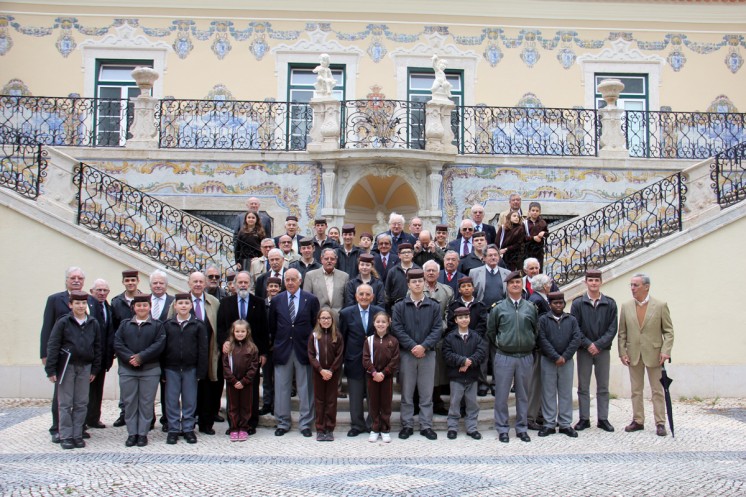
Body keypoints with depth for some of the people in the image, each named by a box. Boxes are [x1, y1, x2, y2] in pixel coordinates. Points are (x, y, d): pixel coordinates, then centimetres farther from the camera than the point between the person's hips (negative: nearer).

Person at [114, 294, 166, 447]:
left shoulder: (157, 325, 6)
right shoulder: (125, 324, 12)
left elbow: (159, 344, -7)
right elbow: (117, 343, 1)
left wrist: (141, 357, -16)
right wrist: (129, 358, -14)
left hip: (150, 370, -2)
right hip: (127, 369, 2)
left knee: (146, 403, 2)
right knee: (129, 402, 5)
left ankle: (143, 434, 10)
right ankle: (132, 433, 14)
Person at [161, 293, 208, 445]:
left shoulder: (198, 325, 0)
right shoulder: (167, 325, 4)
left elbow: (203, 349, -1)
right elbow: (162, 348, 3)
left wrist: (201, 371, -6)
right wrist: (162, 371, -2)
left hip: (190, 369, -1)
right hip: (171, 369, 1)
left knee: (190, 401, 6)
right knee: (172, 401, 5)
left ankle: (188, 429, 18)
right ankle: (173, 429, 16)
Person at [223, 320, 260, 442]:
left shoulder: (252, 347, -2)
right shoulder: (228, 347, 0)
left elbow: (253, 367, -5)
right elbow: (225, 365, -3)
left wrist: (243, 381, -12)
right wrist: (233, 381, -11)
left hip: (246, 383, -1)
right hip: (232, 382, 1)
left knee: (246, 406, 7)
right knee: (233, 406, 8)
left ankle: (243, 429, 17)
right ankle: (234, 429, 17)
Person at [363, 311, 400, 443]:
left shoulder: (393, 341, -1)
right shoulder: (369, 340, 2)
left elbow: (395, 360, -5)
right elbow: (366, 359, -4)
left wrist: (383, 373, -13)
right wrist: (374, 373, -15)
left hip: (387, 377, -1)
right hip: (372, 376, 1)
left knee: (386, 403, 5)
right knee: (373, 403, 7)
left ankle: (385, 430, 16)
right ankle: (375, 429, 16)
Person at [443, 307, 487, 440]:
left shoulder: (477, 337, 4)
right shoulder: (449, 337, 0)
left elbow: (482, 353, -8)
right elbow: (447, 355, -9)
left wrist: (469, 363, -20)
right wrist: (463, 361, -18)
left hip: (472, 376, 2)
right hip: (456, 376, -2)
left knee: (472, 403, 8)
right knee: (455, 403, 5)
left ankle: (471, 428, 19)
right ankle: (452, 427, 14)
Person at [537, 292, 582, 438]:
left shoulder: (571, 320, 7)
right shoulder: (543, 320, 1)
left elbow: (576, 339, -1)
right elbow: (543, 340, -8)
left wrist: (564, 357, -11)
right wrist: (556, 357, -14)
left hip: (566, 361, 2)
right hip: (548, 361, -2)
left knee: (566, 393, 6)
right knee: (548, 393, 3)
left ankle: (565, 424, 13)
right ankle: (549, 424, 9)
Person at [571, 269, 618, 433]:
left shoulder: (610, 303, 2)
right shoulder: (578, 303, -1)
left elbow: (612, 328, -1)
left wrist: (599, 344, -11)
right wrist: (588, 344, -12)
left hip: (603, 350, 1)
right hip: (584, 350, -1)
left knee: (603, 387, 8)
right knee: (583, 387, 5)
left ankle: (603, 419, 17)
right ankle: (584, 419, 13)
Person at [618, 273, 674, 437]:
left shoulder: (660, 306, -3)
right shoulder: (626, 307, 4)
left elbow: (668, 331, -2)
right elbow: (622, 333, 7)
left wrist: (665, 351, -13)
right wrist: (622, 352, -1)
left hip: (653, 354, -3)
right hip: (633, 355, 3)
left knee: (657, 391, 4)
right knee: (636, 391, 10)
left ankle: (660, 423, 11)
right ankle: (638, 421, 18)